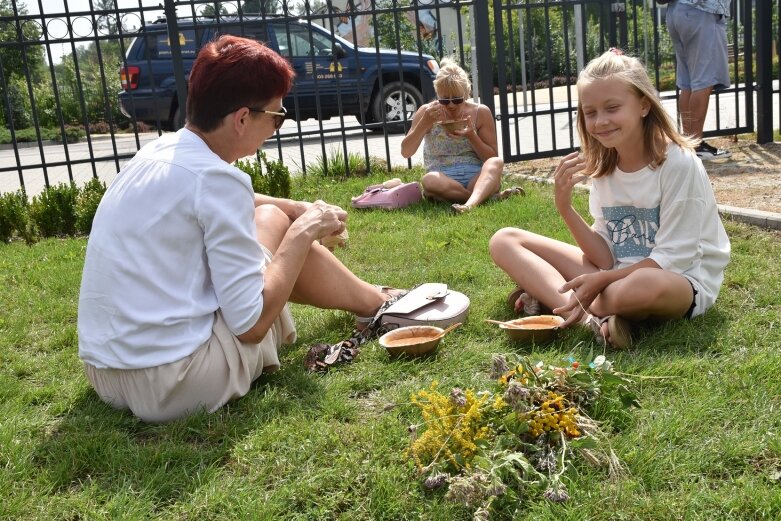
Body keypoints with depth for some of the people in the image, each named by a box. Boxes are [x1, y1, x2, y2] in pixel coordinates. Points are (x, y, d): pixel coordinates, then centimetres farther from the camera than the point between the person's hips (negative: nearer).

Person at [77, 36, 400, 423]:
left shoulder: (161, 152, 7)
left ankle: (367, 298, 38)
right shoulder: (216, 179, -18)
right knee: (273, 220, 6)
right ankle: (373, 303, 26)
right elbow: (251, 325, -17)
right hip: (177, 384, -8)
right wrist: (303, 233, -7)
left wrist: (301, 210, 18)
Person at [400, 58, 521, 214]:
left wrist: (472, 136, -13)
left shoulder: (481, 112, 2)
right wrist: (425, 123, -16)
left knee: (496, 163, -30)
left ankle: (469, 204, -54)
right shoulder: (427, 112, 2)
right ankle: (494, 195, -28)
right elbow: (406, 152, -3)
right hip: (444, 179, 0)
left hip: (476, 178, 1)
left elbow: (492, 158, 4)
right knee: (429, 180, -36)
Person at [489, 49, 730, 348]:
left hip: (683, 282, -6)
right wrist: (565, 207, -16)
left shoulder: (678, 163, -16)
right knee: (504, 241, -4)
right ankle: (591, 318, -21)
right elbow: (607, 257, -4)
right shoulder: (603, 167, 2)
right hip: (617, 274, 6)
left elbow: (672, 258, -16)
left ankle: (547, 296, -16)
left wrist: (602, 279, -21)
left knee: (643, 285, -44)